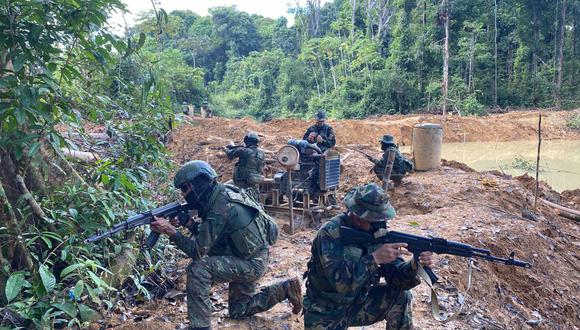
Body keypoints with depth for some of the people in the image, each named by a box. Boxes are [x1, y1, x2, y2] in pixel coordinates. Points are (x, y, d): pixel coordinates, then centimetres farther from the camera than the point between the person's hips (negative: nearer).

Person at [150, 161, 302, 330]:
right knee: (238, 311, 21)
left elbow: (199, 251, -24)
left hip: (252, 263, -10)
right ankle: (286, 289, 25)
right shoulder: (220, 194, 1)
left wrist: (171, 231, -24)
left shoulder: (221, 208, -27)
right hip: (247, 259, 10)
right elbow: (206, 236, 11)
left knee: (197, 268, -23)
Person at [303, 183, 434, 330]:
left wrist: (414, 266, -30)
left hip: (357, 303, 5)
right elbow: (341, 282, -36)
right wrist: (375, 257, -40)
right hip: (326, 314, -5)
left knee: (401, 296, -10)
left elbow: (395, 276, -10)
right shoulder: (330, 233, -26)